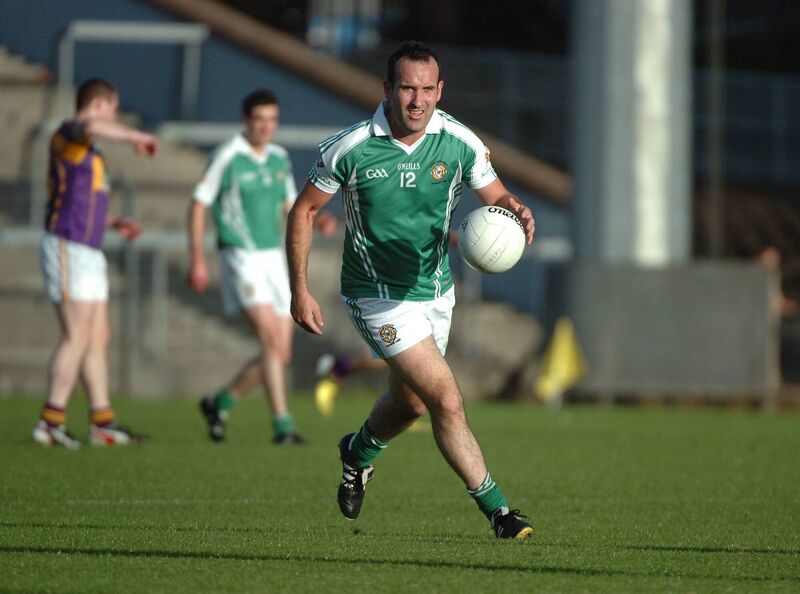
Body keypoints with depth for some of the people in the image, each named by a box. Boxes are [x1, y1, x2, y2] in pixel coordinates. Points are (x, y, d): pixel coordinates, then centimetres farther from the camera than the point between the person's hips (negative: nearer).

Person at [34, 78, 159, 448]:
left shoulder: (88, 152, 21)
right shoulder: (67, 136, -9)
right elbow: (92, 126, -35)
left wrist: (115, 222, 17)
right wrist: (136, 137, -22)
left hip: (88, 253, 10)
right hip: (67, 248, -10)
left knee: (98, 338, 9)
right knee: (77, 337, -12)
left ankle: (102, 423, 10)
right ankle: (51, 421, -11)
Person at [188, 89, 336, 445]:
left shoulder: (279, 158, 9)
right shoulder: (228, 156, -9)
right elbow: (198, 204, -6)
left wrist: (320, 222, 0)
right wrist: (197, 259, -12)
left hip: (273, 258, 7)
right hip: (241, 258, -7)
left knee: (281, 354, 4)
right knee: (271, 338, -21)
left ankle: (221, 403, 24)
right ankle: (282, 424, -19)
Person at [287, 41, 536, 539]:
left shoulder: (460, 142, -11)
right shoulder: (350, 148, -18)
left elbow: (495, 196, 1)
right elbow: (305, 210, -6)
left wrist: (516, 210, -24)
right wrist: (300, 291, -8)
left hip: (436, 289, 5)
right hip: (379, 295, -5)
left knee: (412, 401, 21)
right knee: (446, 398, -16)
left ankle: (359, 451, 53)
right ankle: (496, 509, -6)